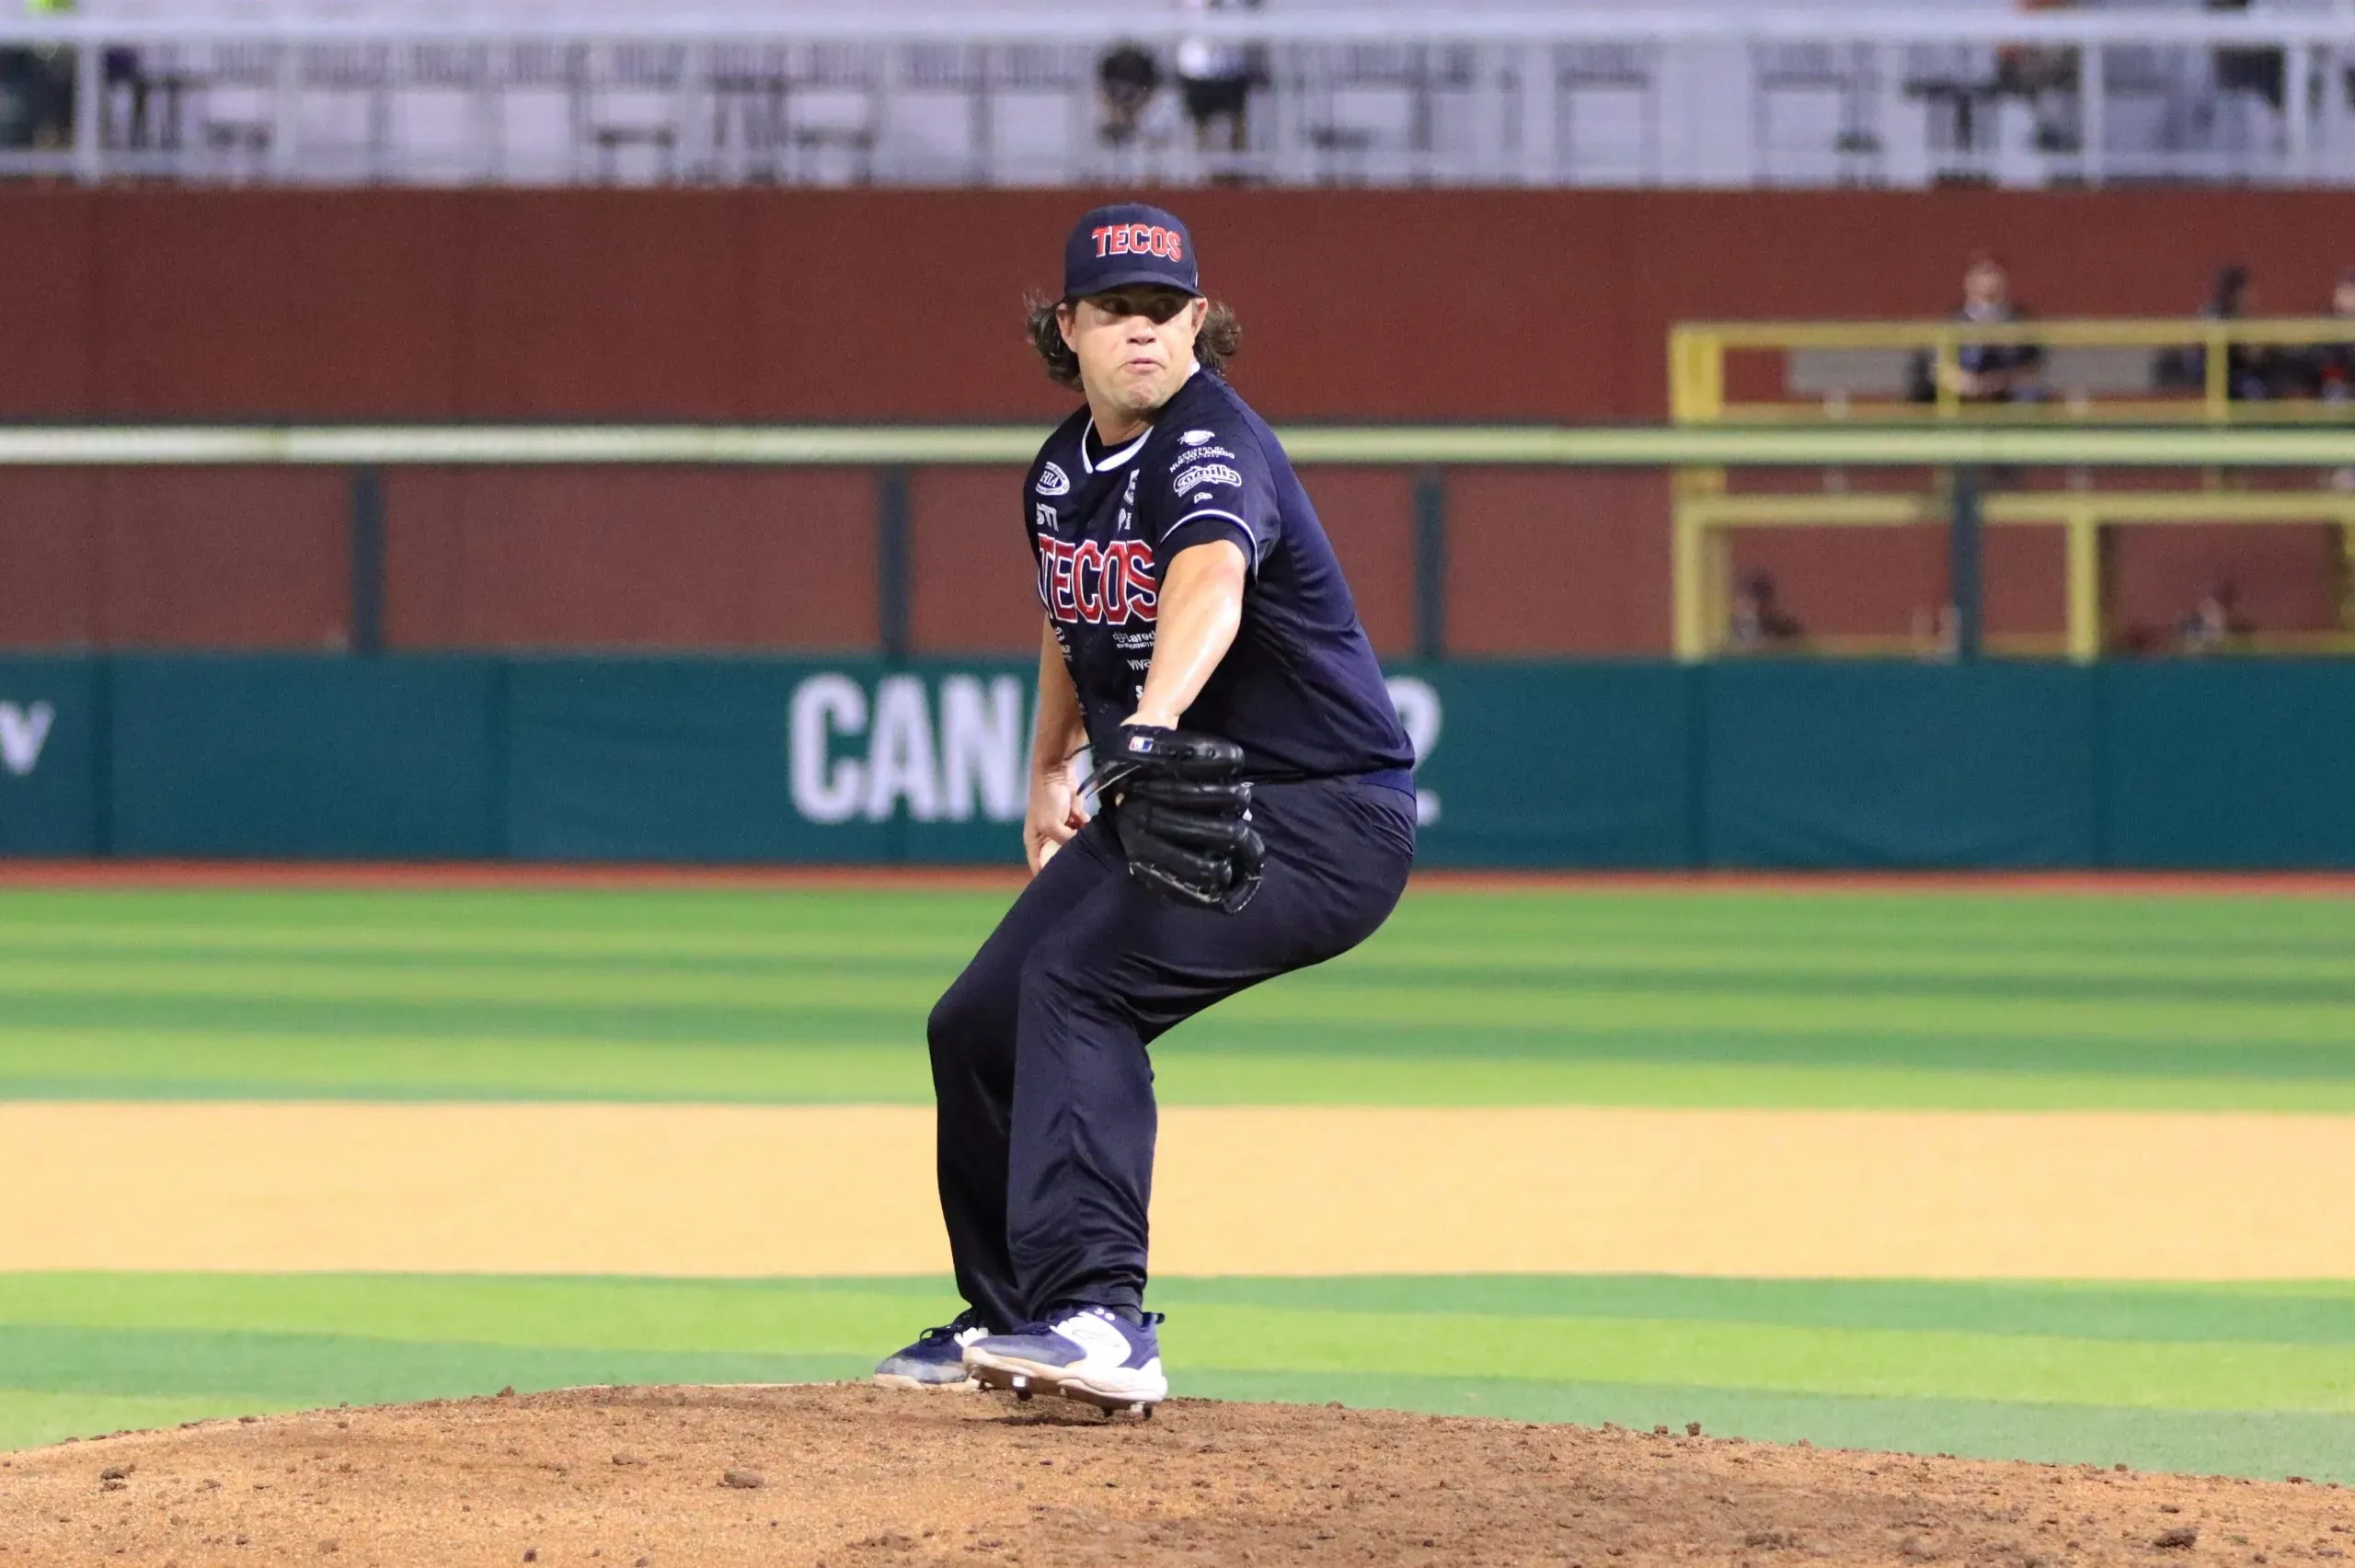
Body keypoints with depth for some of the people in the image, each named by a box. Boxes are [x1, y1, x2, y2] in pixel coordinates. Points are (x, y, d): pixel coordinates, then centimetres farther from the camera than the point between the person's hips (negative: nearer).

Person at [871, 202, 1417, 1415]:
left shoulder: (1213, 446, -23)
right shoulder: (1060, 472, 4)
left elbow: (1211, 581, -45)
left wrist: (1152, 724, -62)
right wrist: (1050, 769, 27)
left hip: (1325, 815, -9)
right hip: (1159, 807, 9)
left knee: (1080, 981, -30)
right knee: (978, 1025, 13)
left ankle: (1096, 1311, -39)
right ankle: (1010, 1317, 33)